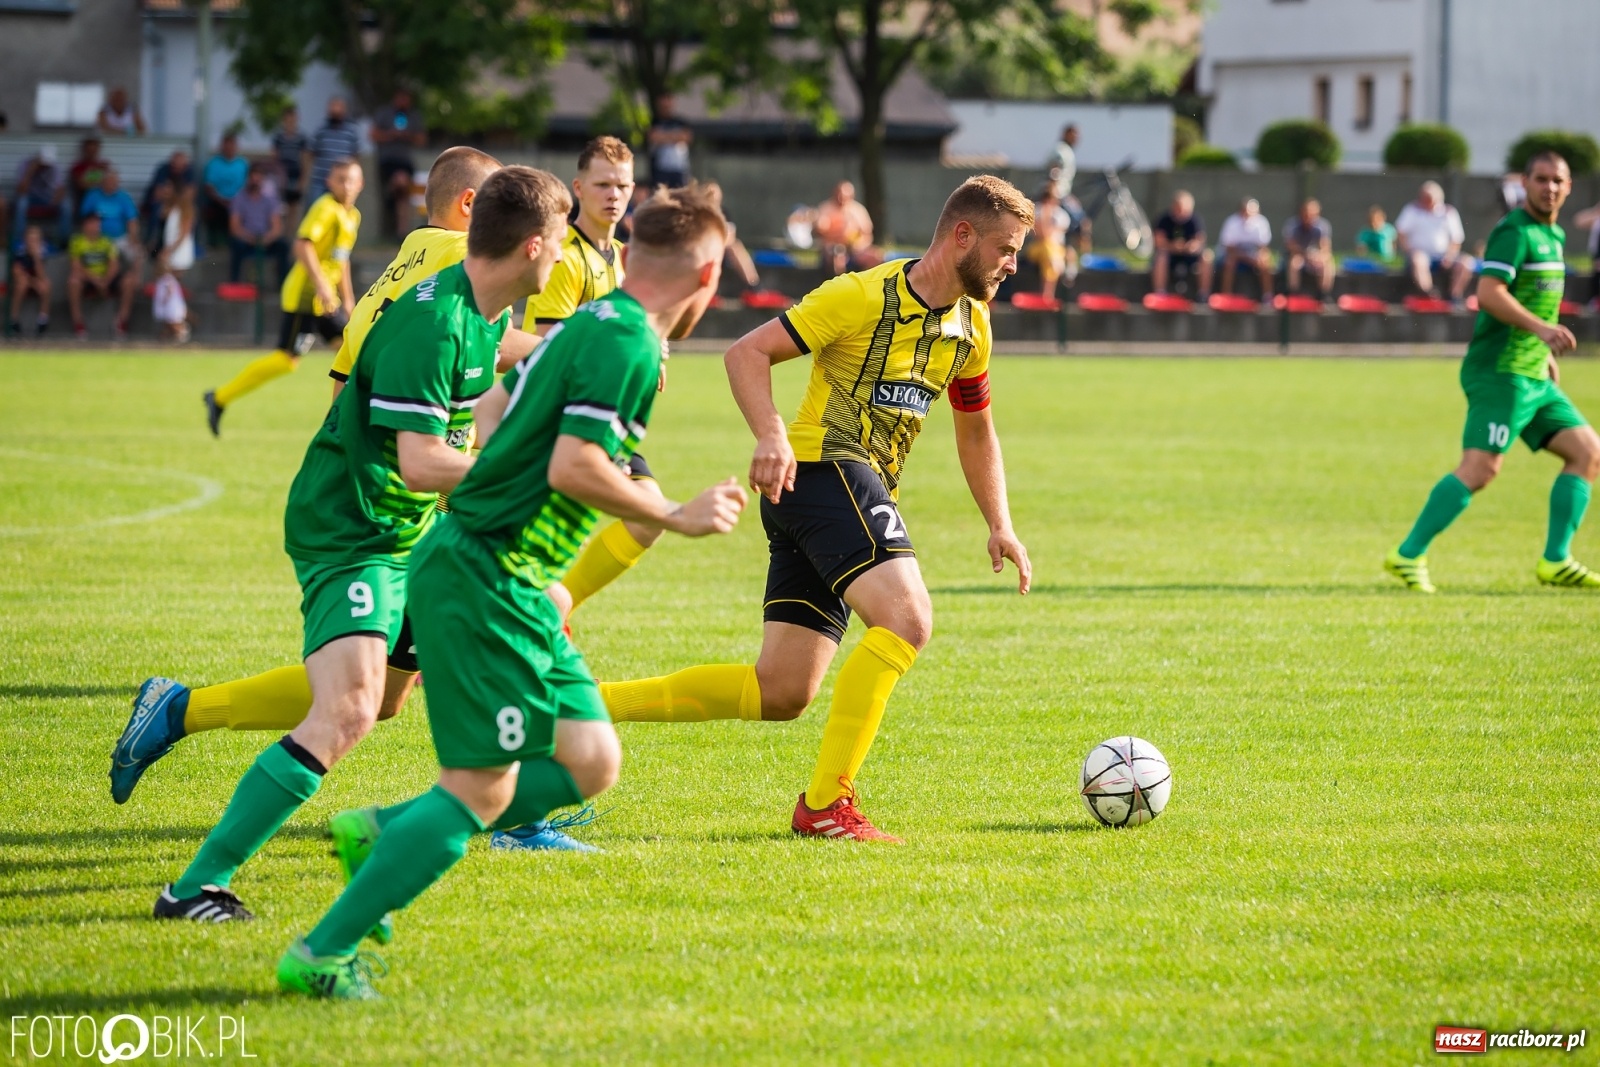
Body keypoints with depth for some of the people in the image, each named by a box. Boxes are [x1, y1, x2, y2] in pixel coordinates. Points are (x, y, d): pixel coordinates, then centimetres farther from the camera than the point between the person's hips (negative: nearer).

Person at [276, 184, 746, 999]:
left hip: (511, 585, 10)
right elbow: (573, 468, -24)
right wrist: (677, 518, -12)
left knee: (589, 763, 9)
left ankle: (380, 834, 12)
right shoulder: (627, 348, -16)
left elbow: (490, 412, 23)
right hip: (484, 583, -10)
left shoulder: (588, 325, 14)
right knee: (481, 788, -9)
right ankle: (322, 954, -7)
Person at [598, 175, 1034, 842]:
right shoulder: (864, 296, -9)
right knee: (907, 618, -28)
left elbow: (975, 433, 27)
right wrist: (772, 436, -26)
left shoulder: (971, 325, 14)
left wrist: (1000, 527, 15)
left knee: (780, 694, 4)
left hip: (863, 491, 9)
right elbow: (748, 353, -10)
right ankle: (824, 804, -26)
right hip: (823, 470, -9)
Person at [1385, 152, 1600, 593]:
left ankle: (1555, 561, 6)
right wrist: (1540, 328, -32)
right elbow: (1488, 294, -23)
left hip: (1532, 376, 10)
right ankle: (1409, 555, -12)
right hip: (1500, 372, -10)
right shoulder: (1515, 232, -11)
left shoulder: (1553, 236, 19)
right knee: (1480, 467, -17)